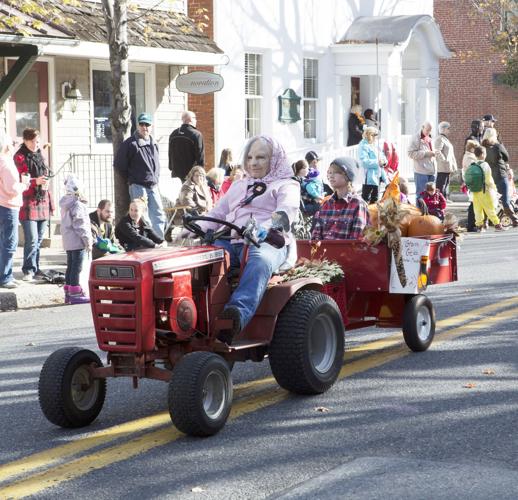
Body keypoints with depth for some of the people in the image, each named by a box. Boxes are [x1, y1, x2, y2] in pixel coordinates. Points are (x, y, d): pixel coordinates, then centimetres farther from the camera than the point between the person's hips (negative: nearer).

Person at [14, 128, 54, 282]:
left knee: (39, 240, 10)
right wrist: (35, 181, -25)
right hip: (28, 204, -7)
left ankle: (35, 269, 17)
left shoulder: (39, 155, 17)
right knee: (32, 240, -12)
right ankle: (29, 270, -6)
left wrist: (50, 203, 21)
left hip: (42, 204, 7)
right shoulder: (20, 157, -5)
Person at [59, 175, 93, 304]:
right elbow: (80, 225, -18)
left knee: (70, 266, 15)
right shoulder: (77, 205, -16)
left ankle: (68, 293, 20)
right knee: (77, 267, -6)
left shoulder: (65, 204, 12)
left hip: (68, 241, 9)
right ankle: (75, 294, -6)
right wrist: (87, 240, -14)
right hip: (77, 241, -9)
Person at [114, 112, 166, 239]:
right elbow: (119, 165, -5)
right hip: (138, 186, -6)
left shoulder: (153, 144, 12)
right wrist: (131, 179, -1)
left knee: (159, 216, 7)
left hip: (153, 186, 6)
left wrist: (156, 179, 14)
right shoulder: (130, 144, -8)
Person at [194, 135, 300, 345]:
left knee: (259, 262, -42)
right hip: (231, 242, 5)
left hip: (267, 242, -5)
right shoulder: (238, 186, 35)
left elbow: (287, 212, -4)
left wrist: (264, 228, -26)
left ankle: (238, 315, -64)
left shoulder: (286, 185, 17)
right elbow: (216, 214, 30)